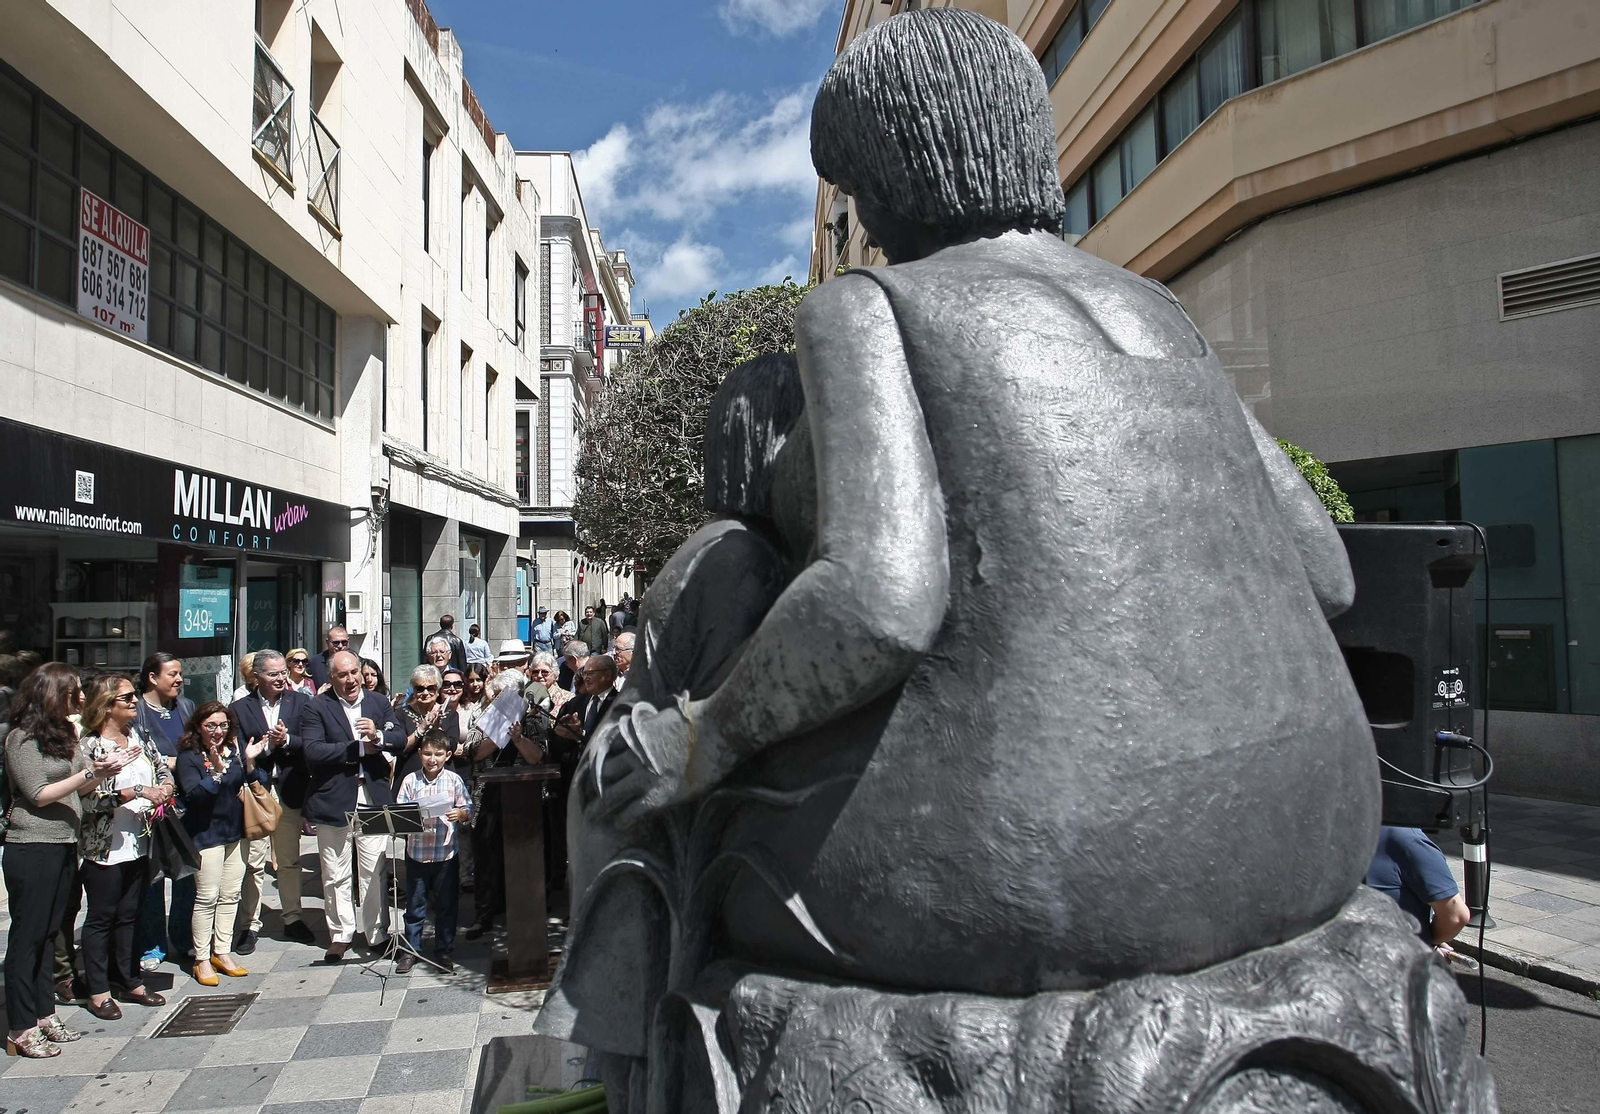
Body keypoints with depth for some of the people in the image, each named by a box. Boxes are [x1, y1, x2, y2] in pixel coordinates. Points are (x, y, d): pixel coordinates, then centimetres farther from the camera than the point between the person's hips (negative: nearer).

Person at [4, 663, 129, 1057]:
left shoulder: (64, 733, 12)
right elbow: (38, 795, -14)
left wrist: (104, 770, -5)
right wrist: (90, 773, -19)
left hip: (63, 846, 8)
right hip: (32, 849, -8)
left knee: (48, 934, 14)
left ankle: (44, 1015, 22)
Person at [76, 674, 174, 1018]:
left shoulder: (140, 739, 7)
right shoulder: (89, 745, -12)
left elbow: (163, 771, 10)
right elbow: (91, 796, -19)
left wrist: (165, 788, -11)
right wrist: (139, 791, -24)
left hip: (139, 843, 6)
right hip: (105, 847, -6)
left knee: (129, 915, 15)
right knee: (101, 918, 6)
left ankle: (130, 982, 25)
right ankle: (98, 991, 17)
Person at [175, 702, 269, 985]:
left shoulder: (235, 750, 3)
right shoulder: (189, 757, -8)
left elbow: (258, 785, 3)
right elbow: (193, 796, -19)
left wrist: (250, 762, -14)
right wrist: (216, 771, -31)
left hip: (237, 832, 5)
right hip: (206, 833, -5)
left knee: (231, 895, 10)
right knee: (207, 897, -2)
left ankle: (223, 952, 21)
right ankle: (202, 959, 9)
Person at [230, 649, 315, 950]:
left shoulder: (301, 702, 3)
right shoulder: (239, 708, 1)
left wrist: (286, 740, -21)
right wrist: (268, 745, -19)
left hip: (289, 791, 2)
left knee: (290, 860, 13)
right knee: (253, 863, 2)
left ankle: (293, 918, 24)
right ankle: (250, 925, 13)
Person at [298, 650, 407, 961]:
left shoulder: (378, 702, 10)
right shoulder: (316, 708, -1)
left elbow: (401, 740, 2)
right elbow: (312, 751, -14)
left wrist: (378, 735, -18)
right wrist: (359, 749, -12)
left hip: (373, 798, 2)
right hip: (333, 801, -2)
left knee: (375, 871, 5)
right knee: (335, 875, 8)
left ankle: (377, 933, 16)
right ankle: (340, 934, 21)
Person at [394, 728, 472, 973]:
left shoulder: (454, 780, -1)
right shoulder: (411, 780, 0)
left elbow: (468, 810, 1)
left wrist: (461, 814, -20)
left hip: (446, 852, 0)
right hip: (417, 851, 0)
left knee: (446, 905, 8)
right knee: (414, 905, 10)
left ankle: (444, 950, 21)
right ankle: (411, 950, 23)